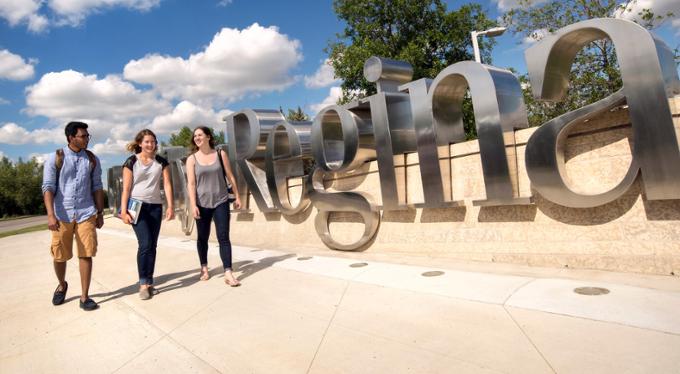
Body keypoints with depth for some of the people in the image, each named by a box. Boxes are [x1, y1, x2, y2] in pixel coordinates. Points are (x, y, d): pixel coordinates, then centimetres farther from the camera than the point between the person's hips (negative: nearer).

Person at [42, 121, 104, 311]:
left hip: (86, 213, 1)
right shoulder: (56, 158, -1)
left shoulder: (92, 159, 7)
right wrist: (50, 215, -16)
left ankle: (84, 296, 6)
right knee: (59, 256, 9)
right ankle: (62, 285, 37)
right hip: (62, 214, -1)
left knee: (86, 255, -2)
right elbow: (48, 187, -6)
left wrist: (100, 213, 7)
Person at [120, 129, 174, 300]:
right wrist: (124, 211, -10)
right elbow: (126, 188, -4)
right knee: (145, 243, -12)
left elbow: (167, 184, 1)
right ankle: (143, 283, -2)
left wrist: (170, 206, -7)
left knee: (152, 246, 5)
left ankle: (149, 282, 13)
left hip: (156, 207, 3)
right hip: (137, 206, -3)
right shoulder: (131, 161, -2)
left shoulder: (161, 162, 6)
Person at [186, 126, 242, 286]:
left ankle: (228, 273, -7)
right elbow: (191, 184, -5)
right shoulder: (192, 159, 0)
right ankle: (204, 268, 30)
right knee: (202, 237, 11)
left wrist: (237, 196, 6)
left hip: (221, 201, 0)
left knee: (223, 237, -6)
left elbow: (230, 176, 6)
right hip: (202, 203, 0)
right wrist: (193, 205, -14)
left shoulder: (221, 154, 2)